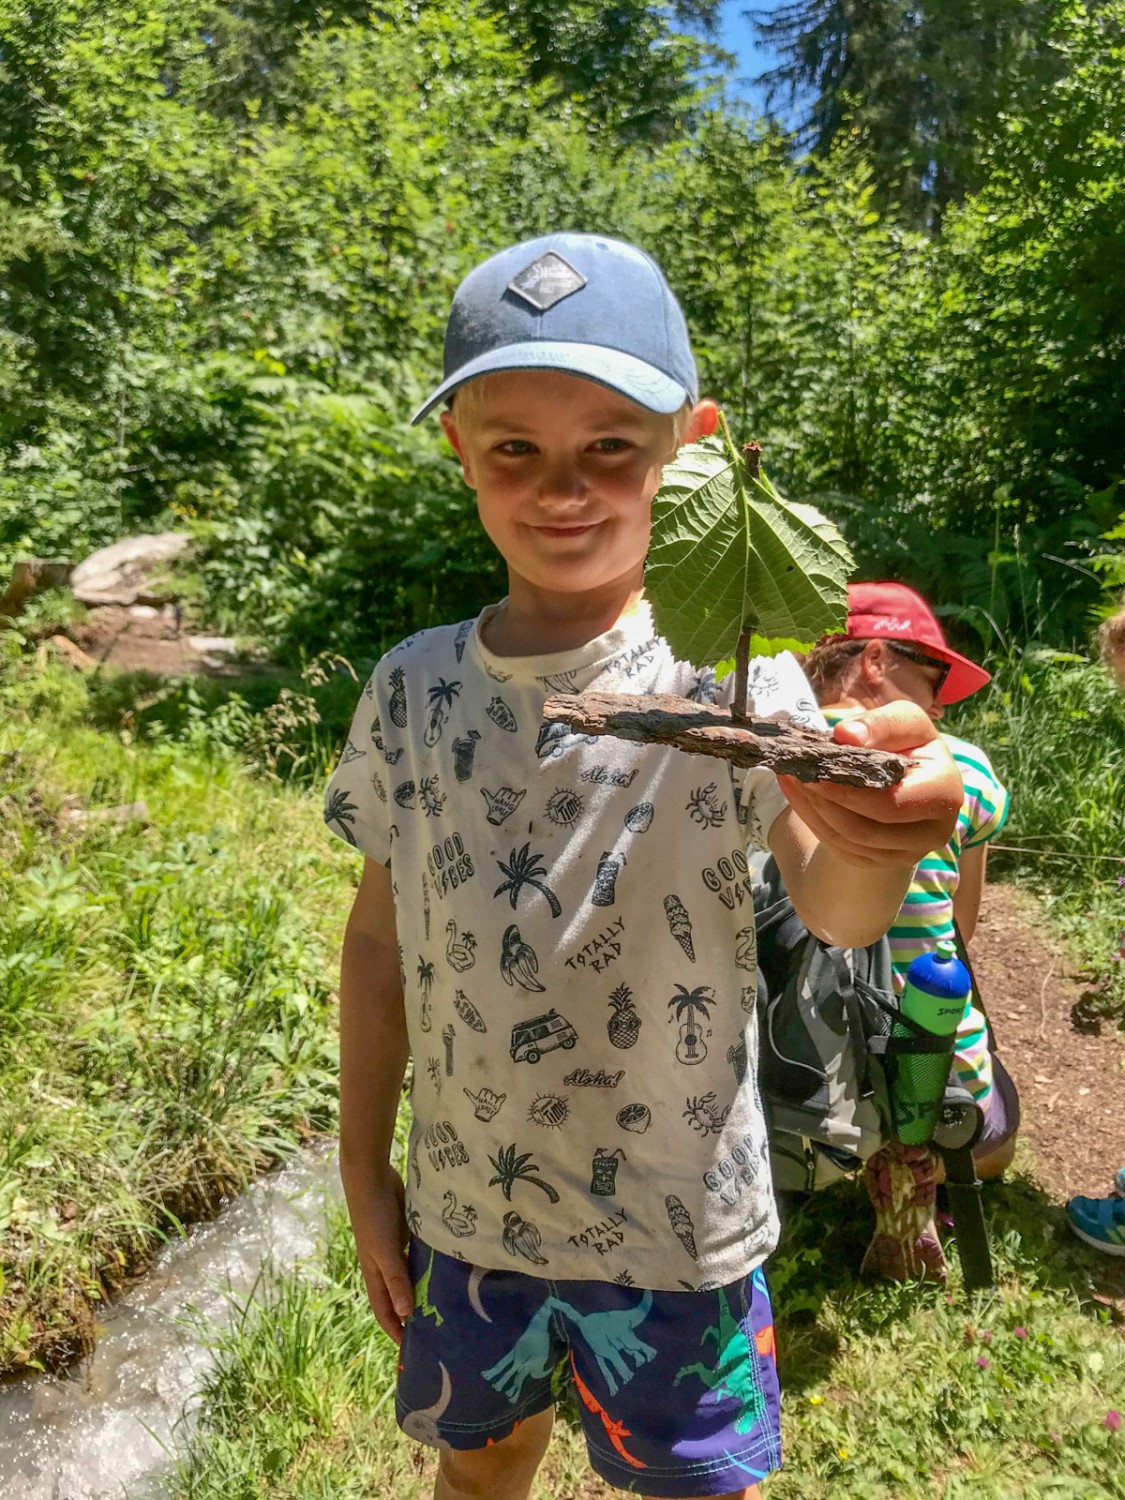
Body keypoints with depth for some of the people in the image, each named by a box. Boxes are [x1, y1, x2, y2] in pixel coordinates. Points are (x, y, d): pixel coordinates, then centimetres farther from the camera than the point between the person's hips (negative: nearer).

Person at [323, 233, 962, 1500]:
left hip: (678, 1218, -2)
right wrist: (364, 1170, 5)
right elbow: (382, 935, 1)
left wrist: (875, 838, -52)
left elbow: (833, 907, -29)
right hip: (464, 1206, 3)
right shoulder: (414, 688, -7)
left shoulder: (730, 670, -16)